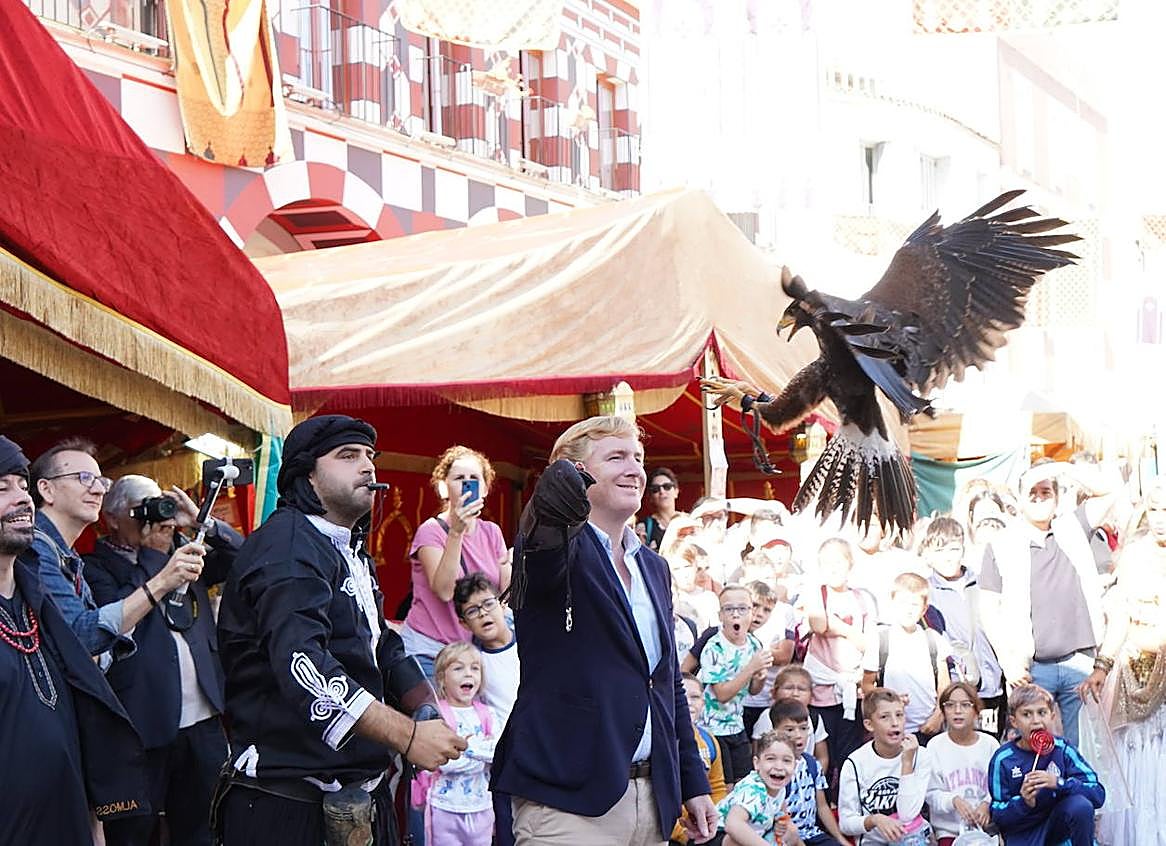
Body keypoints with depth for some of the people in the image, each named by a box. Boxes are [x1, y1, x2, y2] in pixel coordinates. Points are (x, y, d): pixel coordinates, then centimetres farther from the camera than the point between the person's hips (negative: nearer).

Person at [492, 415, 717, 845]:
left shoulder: (654, 568, 19)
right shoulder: (559, 549, -3)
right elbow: (546, 551, -30)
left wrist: (693, 782, 19)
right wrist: (557, 501, -53)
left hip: (651, 799, 7)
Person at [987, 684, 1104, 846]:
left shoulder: (1063, 749, -7)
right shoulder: (1003, 759, -9)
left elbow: (1098, 794, -14)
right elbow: (997, 815, -7)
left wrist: (1059, 783, -28)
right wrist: (1024, 803, -26)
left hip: (1057, 824, 2)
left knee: (1081, 805, -28)